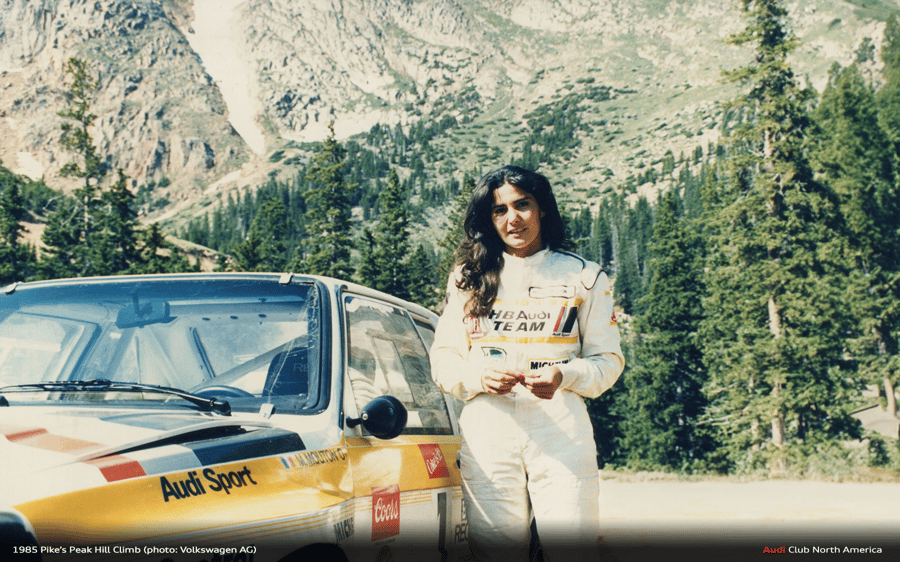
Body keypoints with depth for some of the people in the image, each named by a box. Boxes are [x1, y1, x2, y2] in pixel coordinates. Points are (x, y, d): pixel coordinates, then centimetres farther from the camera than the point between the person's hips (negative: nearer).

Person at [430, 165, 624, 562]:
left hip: (561, 430, -1)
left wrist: (564, 377, -11)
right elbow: (442, 361, 12)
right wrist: (480, 376, -9)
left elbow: (609, 360, 10)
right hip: (486, 432, 1)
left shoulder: (583, 277, 11)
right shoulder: (467, 278, 15)